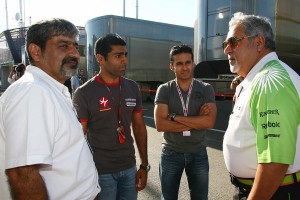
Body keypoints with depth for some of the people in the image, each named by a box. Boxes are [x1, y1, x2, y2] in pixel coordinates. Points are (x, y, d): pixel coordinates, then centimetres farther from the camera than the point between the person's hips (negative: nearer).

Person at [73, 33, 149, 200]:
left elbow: (139, 127, 7)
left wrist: (144, 165, 7)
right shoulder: (84, 94, -13)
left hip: (129, 168, 5)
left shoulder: (132, 88, 1)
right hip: (100, 172, -4)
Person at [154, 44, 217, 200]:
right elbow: (160, 125, -16)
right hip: (171, 153, 0)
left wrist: (174, 117, -17)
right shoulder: (164, 90, -5)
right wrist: (196, 121, -17)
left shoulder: (206, 89, -3)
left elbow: (209, 122, -17)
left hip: (198, 154, 1)